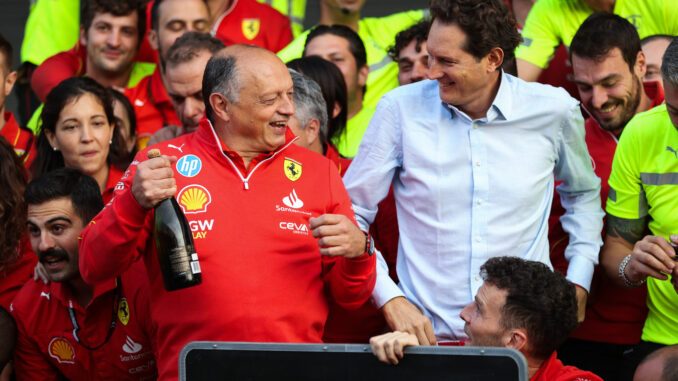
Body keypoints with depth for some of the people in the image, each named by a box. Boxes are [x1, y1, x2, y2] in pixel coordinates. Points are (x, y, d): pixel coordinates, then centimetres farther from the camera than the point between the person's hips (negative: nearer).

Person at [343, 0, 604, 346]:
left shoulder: (553, 111, 4)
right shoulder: (400, 109, 1)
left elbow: (582, 194, 25)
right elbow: (351, 213, 8)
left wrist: (578, 284, 14)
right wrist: (391, 300, -3)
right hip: (428, 334, 0)